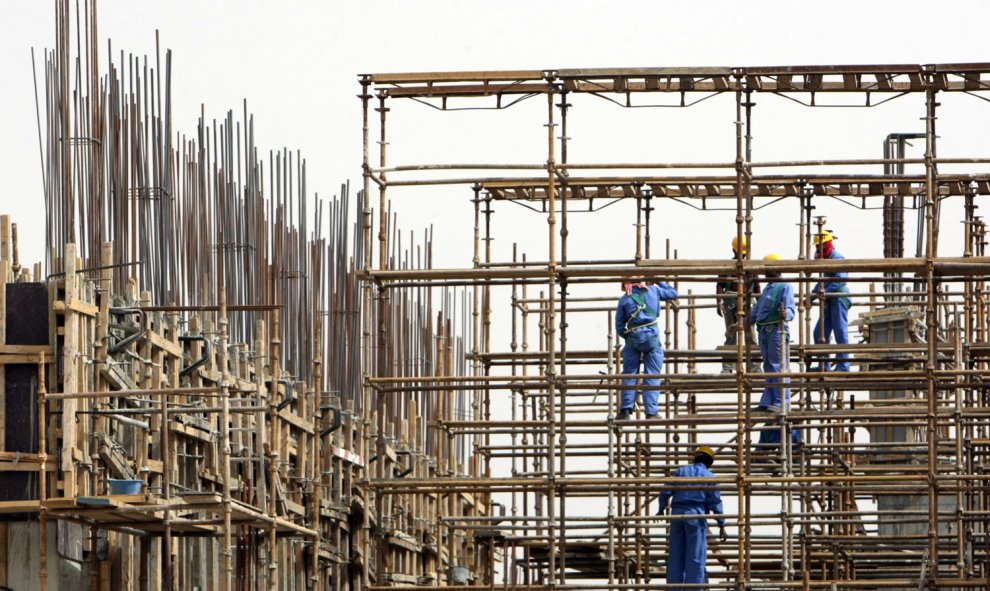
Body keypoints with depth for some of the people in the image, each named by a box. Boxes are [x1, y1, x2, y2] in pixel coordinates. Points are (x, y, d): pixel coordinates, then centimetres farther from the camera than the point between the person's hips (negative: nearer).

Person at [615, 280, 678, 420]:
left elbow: (619, 326, 7)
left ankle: (626, 410, 0)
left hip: (633, 339, 0)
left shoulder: (624, 300, 6)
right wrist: (659, 283, 33)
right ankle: (651, 412, -3)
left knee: (629, 375, 9)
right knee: (652, 377, 2)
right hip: (652, 338, 0)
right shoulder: (653, 291, 5)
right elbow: (673, 294, 21)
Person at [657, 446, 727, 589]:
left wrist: (661, 509, 26)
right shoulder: (709, 476, 2)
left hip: (677, 514, 4)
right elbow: (715, 502, -4)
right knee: (695, 557, -4)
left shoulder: (680, 472, 12)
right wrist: (721, 525, 0)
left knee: (675, 556, 8)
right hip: (696, 516, -4)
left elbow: (665, 492, 8)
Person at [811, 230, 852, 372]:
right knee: (820, 333, 7)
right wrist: (811, 296, 21)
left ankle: (843, 365, -7)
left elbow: (840, 280, -21)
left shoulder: (837, 258, -10)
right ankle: (824, 365, 12)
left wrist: (825, 292, -26)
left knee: (840, 332, -8)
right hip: (829, 301, 10)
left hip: (839, 298, -10)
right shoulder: (826, 260, 19)